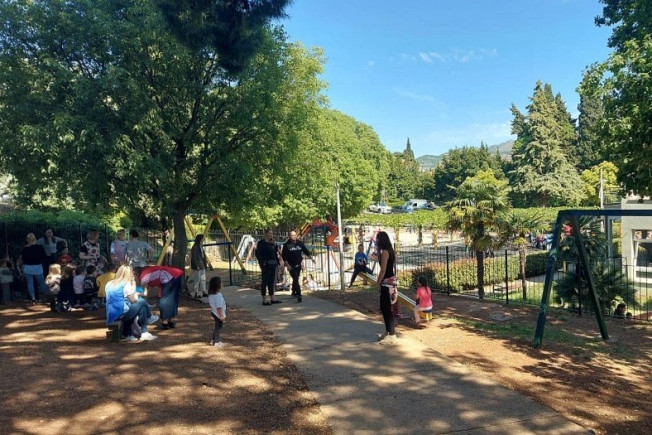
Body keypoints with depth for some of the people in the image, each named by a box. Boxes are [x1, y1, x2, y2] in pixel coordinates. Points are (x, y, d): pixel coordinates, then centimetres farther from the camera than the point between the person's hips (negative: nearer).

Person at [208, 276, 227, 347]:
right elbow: (219, 307, -27)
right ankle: (217, 342, 13)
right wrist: (221, 315, -20)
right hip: (218, 314, -9)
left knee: (217, 327, 21)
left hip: (214, 313, 9)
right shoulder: (218, 296, -28)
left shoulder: (211, 294, 1)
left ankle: (214, 340, 31)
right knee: (218, 327, 3)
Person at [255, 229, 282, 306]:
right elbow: (258, 254, -13)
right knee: (265, 281, -2)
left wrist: (277, 261, 7)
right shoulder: (261, 243, -7)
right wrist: (262, 263, -19)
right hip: (266, 265, -7)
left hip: (273, 265, 7)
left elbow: (276, 253, 20)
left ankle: (273, 298, 18)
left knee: (271, 281, 12)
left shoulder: (272, 243, 15)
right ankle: (264, 300, 3)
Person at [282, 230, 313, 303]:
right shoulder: (286, 245, -7)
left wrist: (311, 258, 12)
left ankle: (293, 292, 38)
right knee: (296, 279, -14)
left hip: (298, 265, 5)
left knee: (296, 279, 18)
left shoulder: (300, 243, 4)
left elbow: (306, 251, 15)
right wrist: (287, 265, -13)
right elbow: (284, 255, -7)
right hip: (291, 265, -5)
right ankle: (299, 295, -16)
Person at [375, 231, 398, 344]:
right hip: (390, 282, 9)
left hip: (386, 283, -9)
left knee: (386, 308, -4)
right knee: (384, 307, 16)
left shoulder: (384, 252, -15)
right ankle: (388, 331, 25)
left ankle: (392, 335, 0)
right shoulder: (390, 251, 13)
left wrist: (378, 283, -8)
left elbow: (383, 270, -16)